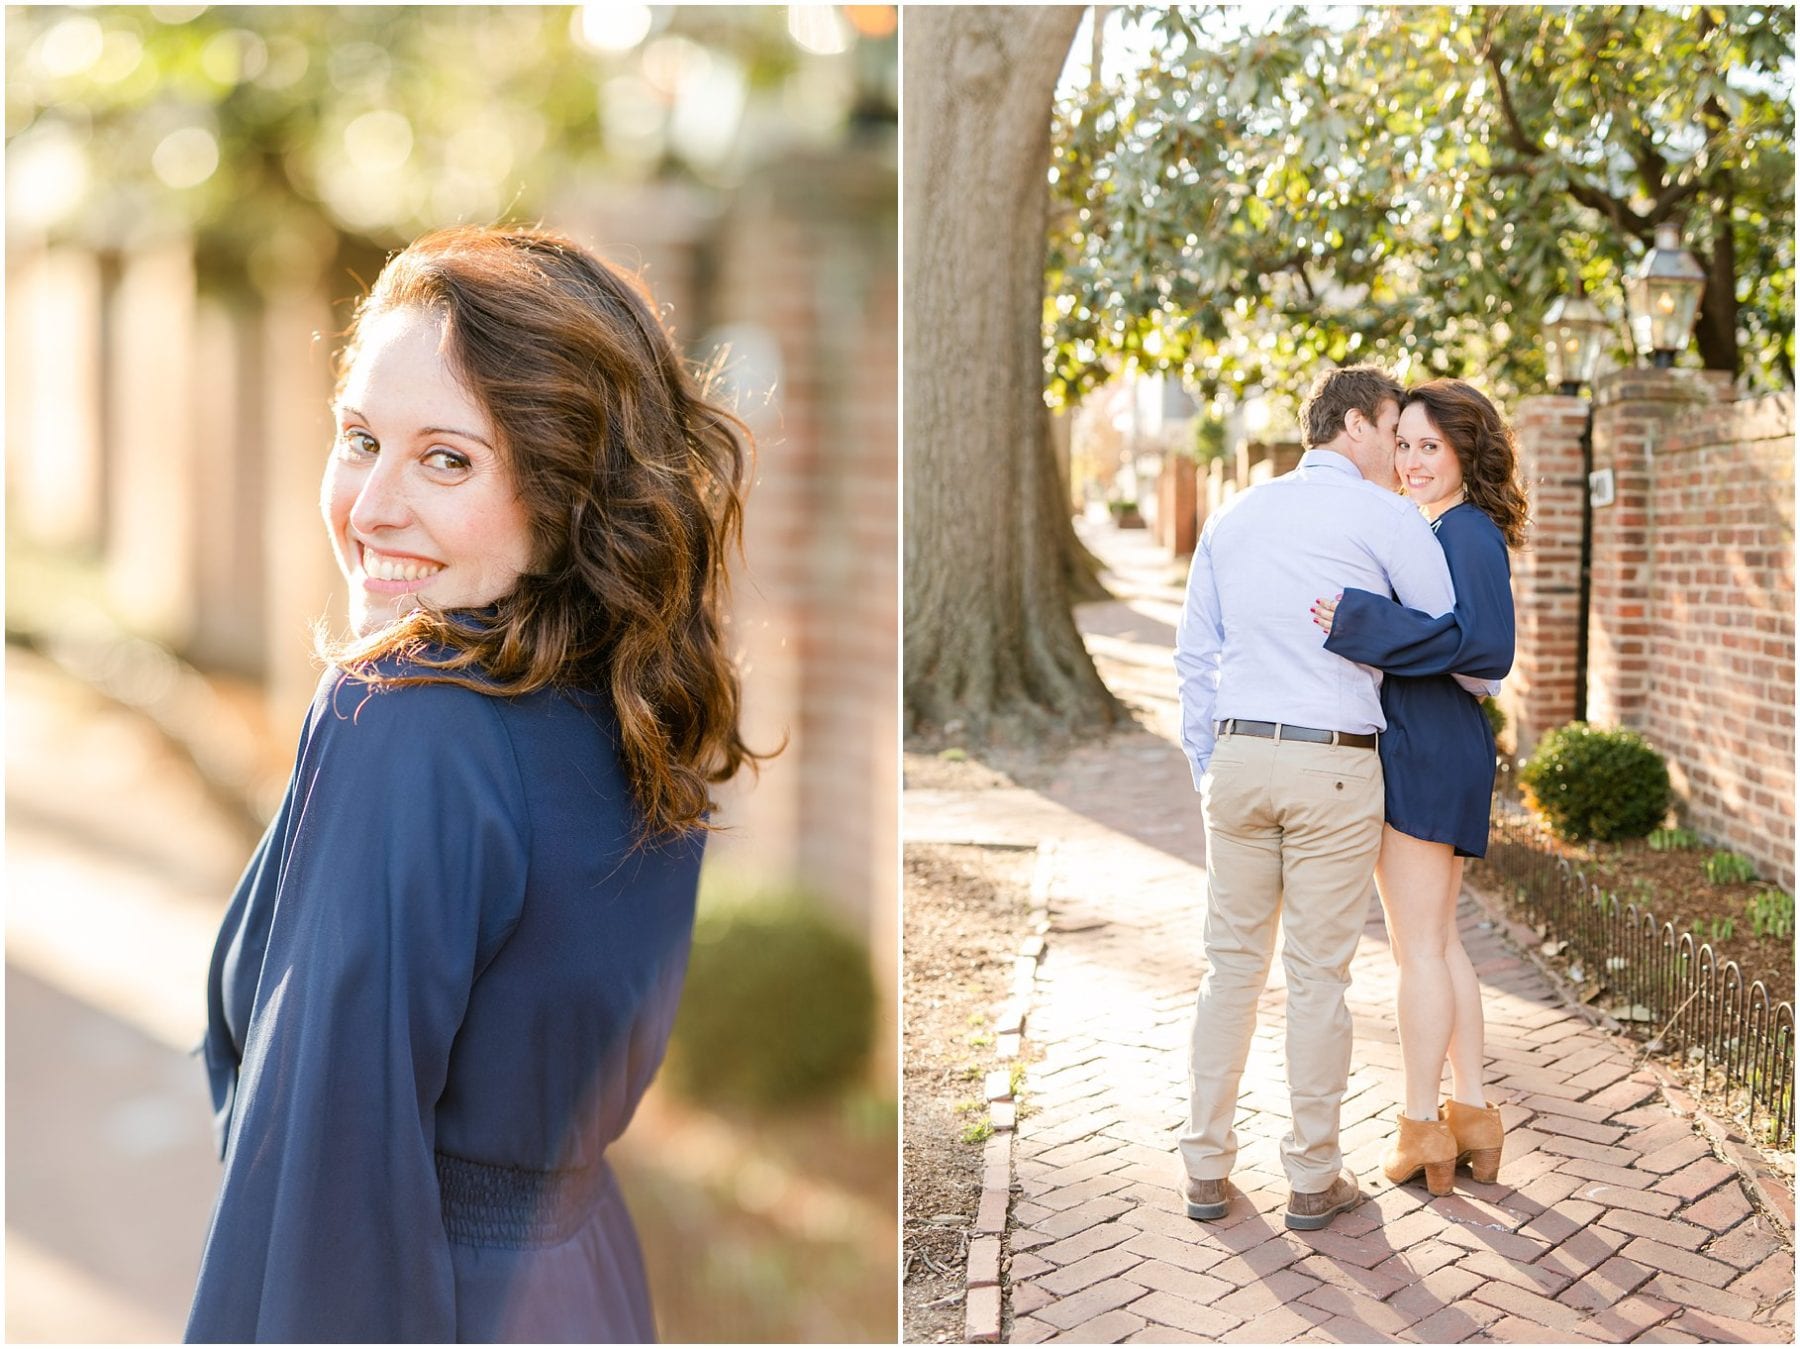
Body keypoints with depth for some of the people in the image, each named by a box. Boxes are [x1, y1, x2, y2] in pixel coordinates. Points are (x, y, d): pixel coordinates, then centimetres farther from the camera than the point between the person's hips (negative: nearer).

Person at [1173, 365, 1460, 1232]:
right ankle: (1312, 1178, 15)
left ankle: (1206, 1168, 16)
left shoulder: (1232, 517, 14)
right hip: (1333, 770, -4)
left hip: (1238, 759, 5)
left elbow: (1196, 657, 15)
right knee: (1318, 975, 4)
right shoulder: (1386, 519, -3)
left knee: (1232, 964, 12)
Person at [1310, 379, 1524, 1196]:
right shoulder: (1434, 530, 16)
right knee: (1438, 940, 16)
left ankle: (1421, 1129, 9)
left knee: (1417, 945, -1)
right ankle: (1470, 1114, 24)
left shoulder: (1467, 532, -14)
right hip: (1424, 752, 10)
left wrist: (1361, 624, -28)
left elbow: (1486, 645, -26)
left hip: (1427, 755, -10)